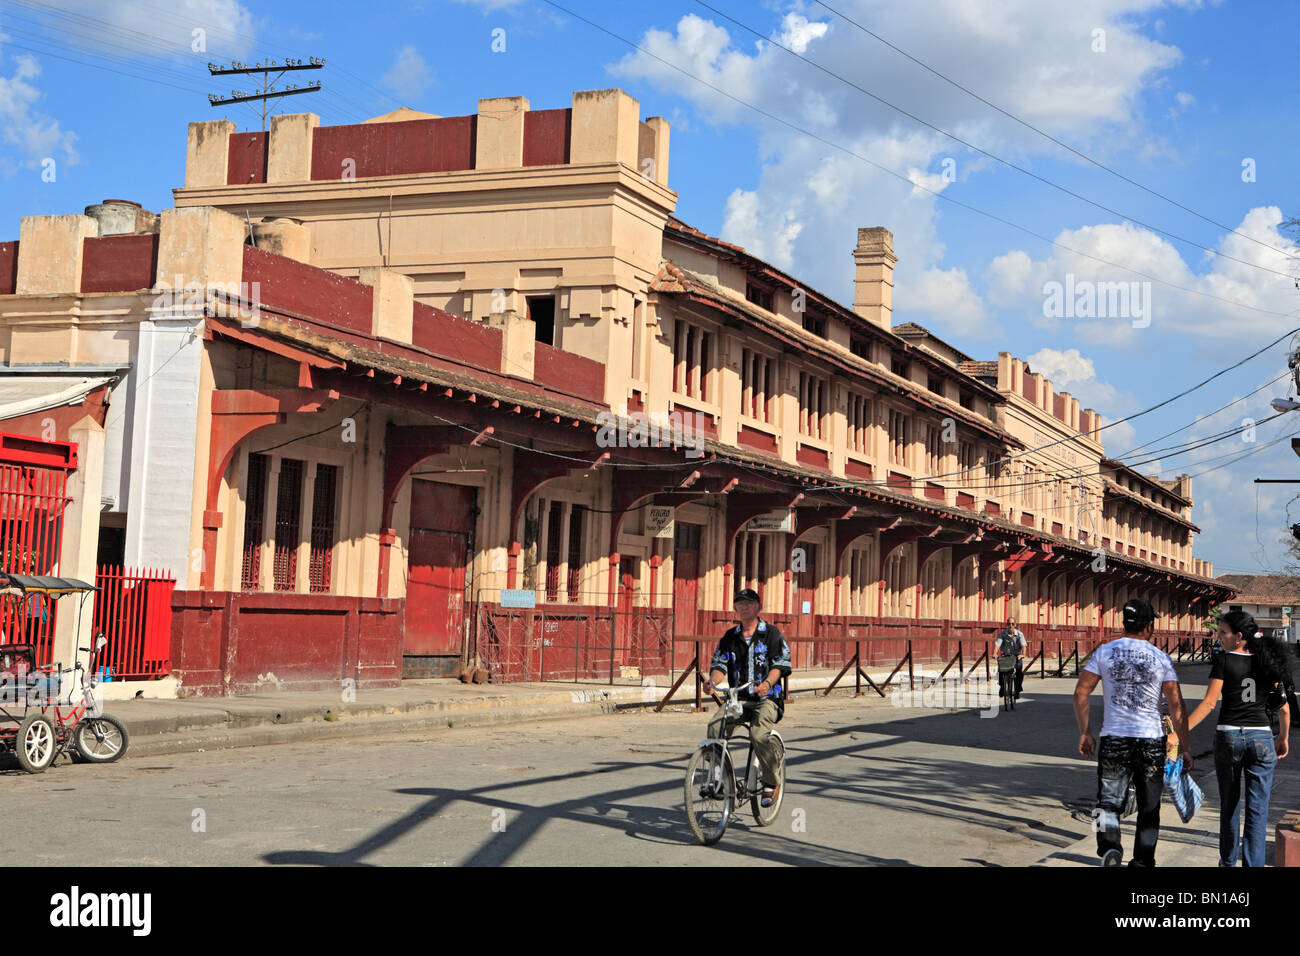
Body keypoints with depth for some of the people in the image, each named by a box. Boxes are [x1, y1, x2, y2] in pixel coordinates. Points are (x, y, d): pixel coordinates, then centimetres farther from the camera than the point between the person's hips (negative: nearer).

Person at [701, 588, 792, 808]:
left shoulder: (772, 633, 3)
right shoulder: (730, 637, 14)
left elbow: (780, 665, -6)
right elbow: (720, 665, 6)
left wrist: (767, 684, -27)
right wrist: (712, 681, -18)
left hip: (766, 699, -4)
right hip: (738, 698, 4)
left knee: (758, 734, -30)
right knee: (715, 726, -24)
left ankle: (772, 783, -8)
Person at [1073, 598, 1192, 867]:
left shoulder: (1104, 652, 2)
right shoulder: (1161, 658, 1)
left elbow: (1080, 693, -1)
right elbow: (1176, 706, -1)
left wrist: (1085, 733, 7)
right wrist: (1184, 747, 5)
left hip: (1113, 740, 0)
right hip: (1151, 742, 0)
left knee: (1108, 803, 5)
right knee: (1149, 810, 13)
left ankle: (1109, 845, -22)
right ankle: (1142, 861, 12)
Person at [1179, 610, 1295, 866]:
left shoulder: (1224, 660, -7)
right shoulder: (1267, 661, 4)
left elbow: (1209, 703, -13)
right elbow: (1284, 706, 7)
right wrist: (1283, 738, 22)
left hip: (1228, 737, -1)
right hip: (1262, 738, 2)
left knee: (1229, 804, 16)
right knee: (1257, 810, 3)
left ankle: (1228, 861, 30)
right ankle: (1253, 864, -2)